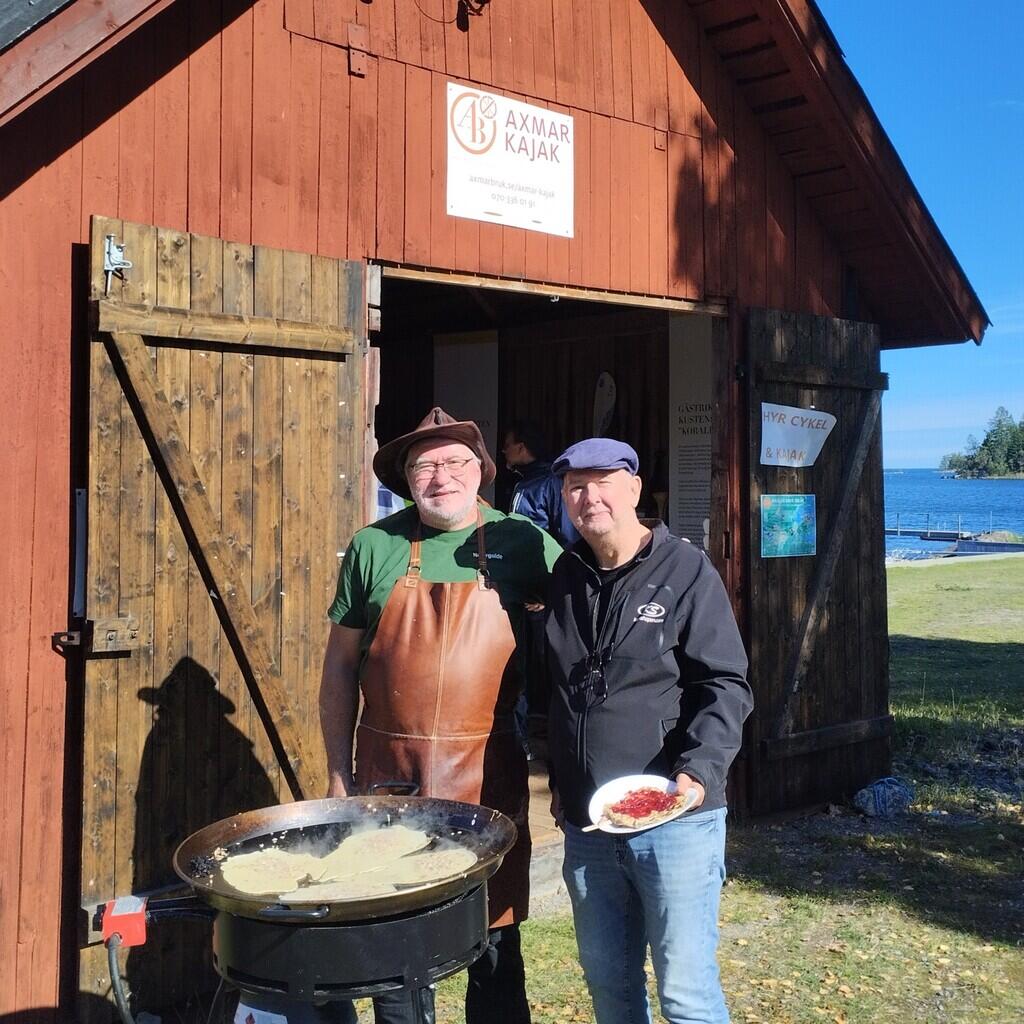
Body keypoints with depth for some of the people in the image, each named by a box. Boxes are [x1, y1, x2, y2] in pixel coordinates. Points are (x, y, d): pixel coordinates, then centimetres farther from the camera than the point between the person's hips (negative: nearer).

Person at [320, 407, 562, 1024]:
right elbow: (340, 664, 6)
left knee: (495, 947, 10)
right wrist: (339, 775, 4)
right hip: (389, 775, 1)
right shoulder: (375, 547, 2)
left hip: (488, 778, -1)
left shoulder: (520, 543, -1)